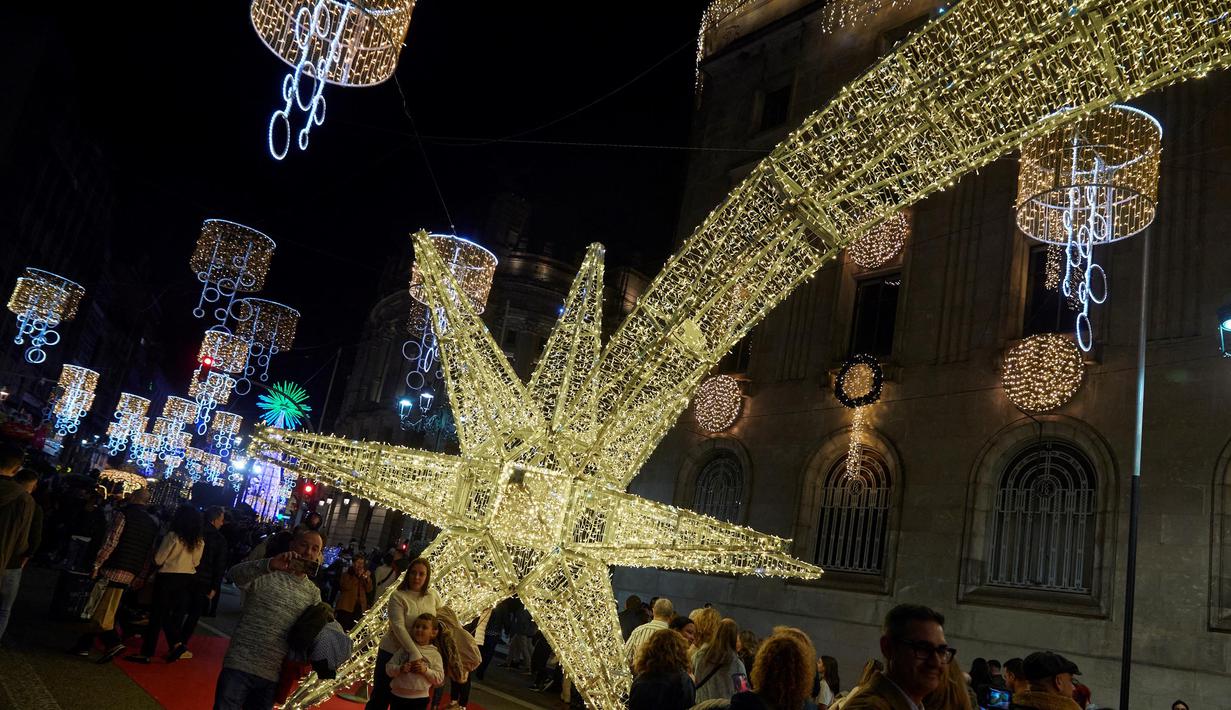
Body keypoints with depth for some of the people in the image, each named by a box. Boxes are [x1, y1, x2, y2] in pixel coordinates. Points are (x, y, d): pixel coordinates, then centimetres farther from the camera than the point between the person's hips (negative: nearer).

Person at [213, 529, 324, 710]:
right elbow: (235, 574, -25)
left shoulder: (313, 593, 8)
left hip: (273, 676, 4)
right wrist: (270, 564, -42)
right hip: (240, 666, -3)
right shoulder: (265, 573, -5)